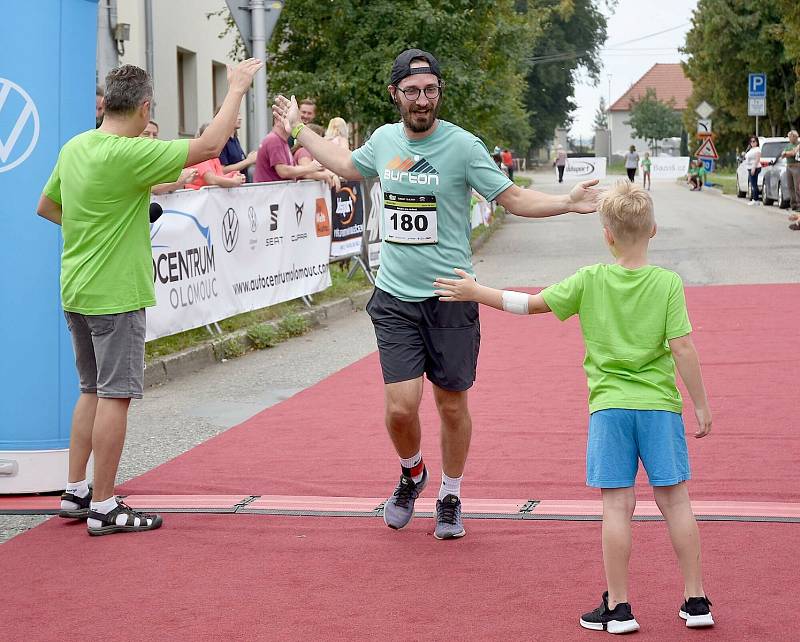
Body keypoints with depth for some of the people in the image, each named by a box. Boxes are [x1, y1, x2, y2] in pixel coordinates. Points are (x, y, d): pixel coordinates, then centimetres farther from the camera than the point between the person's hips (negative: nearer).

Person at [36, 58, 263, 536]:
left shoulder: (74, 148, 6)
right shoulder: (128, 154, -20)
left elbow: (45, 206, 20)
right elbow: (211, 145, -20)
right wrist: (237, 89, -9)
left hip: (76, 293, 9)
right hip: (116, 295, -9)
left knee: (92, 391, 18)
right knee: (115, 396, -2)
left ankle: (76, 492, 24)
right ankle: (103, 508, 3)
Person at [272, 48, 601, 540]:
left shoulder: (463, 145, -9)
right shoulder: (384, 139, 4)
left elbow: (514, 198, -4)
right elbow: (349, 167, 27)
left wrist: (568, 202, -19)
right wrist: (299, 130, 33)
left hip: (450, 299, -2)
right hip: (395, 299, 2)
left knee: (453, 406, 8)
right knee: (400, 407, -7)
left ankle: (450, 498, 30)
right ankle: (412, 473, 26)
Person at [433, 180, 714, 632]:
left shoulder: (590, 281, -3)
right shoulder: (668, 283, -5)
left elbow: (531, 304, 3)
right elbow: (682, 347, -8)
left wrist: (478, 293, 15)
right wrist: (702, 405, 0)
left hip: (609, 407, 0)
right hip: (660, 406, 0)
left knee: (617, 505, 2)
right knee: (675, 500, 7)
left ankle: (619, 607, 5)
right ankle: (696, 600, 11)